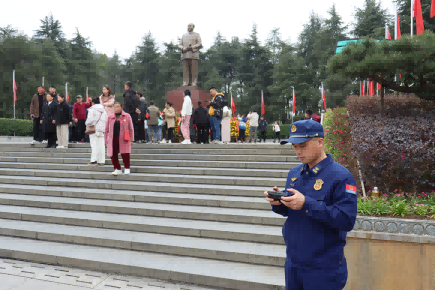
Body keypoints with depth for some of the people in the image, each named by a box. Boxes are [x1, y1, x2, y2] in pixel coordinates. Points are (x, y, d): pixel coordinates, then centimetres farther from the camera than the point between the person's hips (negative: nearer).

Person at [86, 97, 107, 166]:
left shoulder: (92, 109, -6)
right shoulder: (103, 109, 14)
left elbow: (90, 119, -12)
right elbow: (106, 119, 14)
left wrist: (88, 125, 3)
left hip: (94, 129, -6)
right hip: (102, 128, 6)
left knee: (94, 145, -7)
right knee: (101, 145, 6)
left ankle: (94, 161, -12)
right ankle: (101, 161, 7)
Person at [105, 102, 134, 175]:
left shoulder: (127, 116, 5)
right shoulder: (110, 117, 10)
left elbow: (131, 129, 6)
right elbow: (106, 130, 14)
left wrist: (132, 140, 2)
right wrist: (106, 141, 9)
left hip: (123, 139, -2)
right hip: (113, 139, 3)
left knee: (125, 154, -8)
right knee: (113, 155, 1)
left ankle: (127, 168, 14)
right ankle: (118, 169, 18)